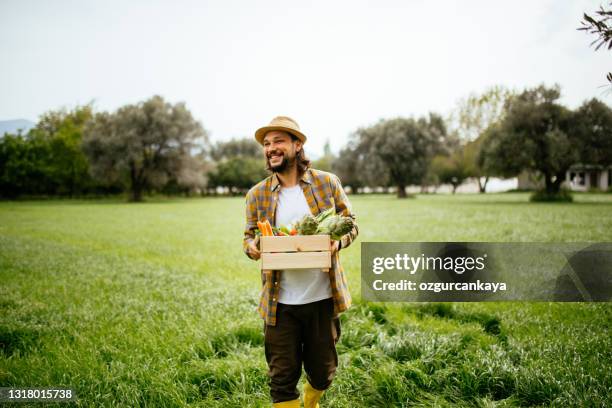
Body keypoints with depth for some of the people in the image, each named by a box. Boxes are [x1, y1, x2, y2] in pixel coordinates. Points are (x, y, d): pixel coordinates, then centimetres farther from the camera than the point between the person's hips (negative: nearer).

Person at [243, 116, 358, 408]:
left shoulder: (328, 183, -1)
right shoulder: (256, 195, 2)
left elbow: (351, 222, 6)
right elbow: (249, 236, 11)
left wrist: (338, 241, -16)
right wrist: (251, 247, -13)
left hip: (323, 298, 0)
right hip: (279, 303, 0)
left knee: (322, 372, 16)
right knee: (282, 378, 4)